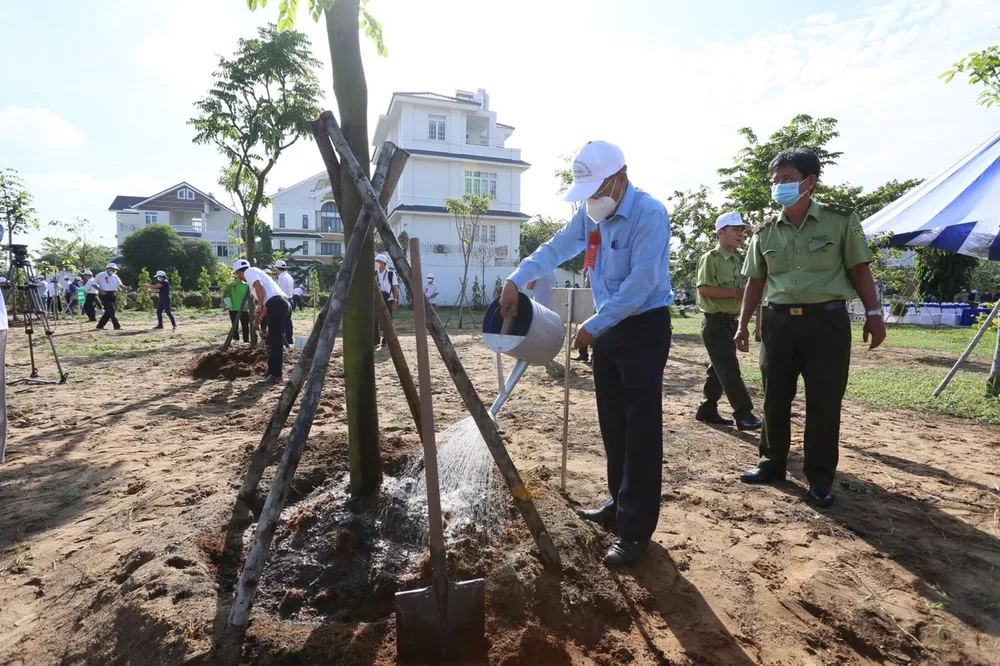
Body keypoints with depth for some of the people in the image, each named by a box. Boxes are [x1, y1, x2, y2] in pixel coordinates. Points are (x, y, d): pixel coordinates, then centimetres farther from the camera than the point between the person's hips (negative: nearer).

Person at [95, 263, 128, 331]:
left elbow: (120, 284, 9)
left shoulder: (115, 276, 14)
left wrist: (126, 288, -11)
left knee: (109, 312, 6)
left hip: (113, 294, 6)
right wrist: (100, 290, -16)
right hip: (105, 294, -6)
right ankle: (116, 326, -11)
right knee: (111, 310, -12)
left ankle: (100, 326, 18)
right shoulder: (100, 275, -2)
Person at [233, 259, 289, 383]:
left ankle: (275, 375, -3)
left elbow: (259, 287, -14)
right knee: (274, 340, 17)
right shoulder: (255, 273, 33)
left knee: (275, 341, -6)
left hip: (275, 304, -10)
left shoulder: (249, 272, 6)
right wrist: (259, 317, 27)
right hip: (279, 304, 10)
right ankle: (273, 372, 25)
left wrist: (260, 307, -7)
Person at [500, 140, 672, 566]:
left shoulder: (649, 214, -18)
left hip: (645, 328, -8)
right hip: (607, 328, 8)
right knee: (613, 424, 14)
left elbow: (640, 284, -23)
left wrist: (593, 326, -19)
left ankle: (636, 530, 4)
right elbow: (556, 248, 16)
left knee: (640, 429, -5)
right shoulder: (590, 214, 7)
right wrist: (517, 280, 2)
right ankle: (619, 506, 30)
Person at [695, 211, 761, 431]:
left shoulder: (736, 260, 17)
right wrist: (737, 293, -20)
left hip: (730, 321, 9)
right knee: (729, 369, -8)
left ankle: (707, 409, 22)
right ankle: (744, 414, -4)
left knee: (719, 369, 13)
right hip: (715, 322, -9)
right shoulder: (710, 258, -10)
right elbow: (704, 288, -21)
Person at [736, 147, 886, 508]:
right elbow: (756, 281, 11)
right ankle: (772, 462, 25)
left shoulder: (840, 219, -1)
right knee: (775, 398, 9)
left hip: (827, 320, -3)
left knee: (824, 402, 2)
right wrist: (743, 324, 6)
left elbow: (859, 269, 2)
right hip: (779, 320, 3)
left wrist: (873, 313, -3)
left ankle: (820, 478, 16)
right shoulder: (765, 231, 7)